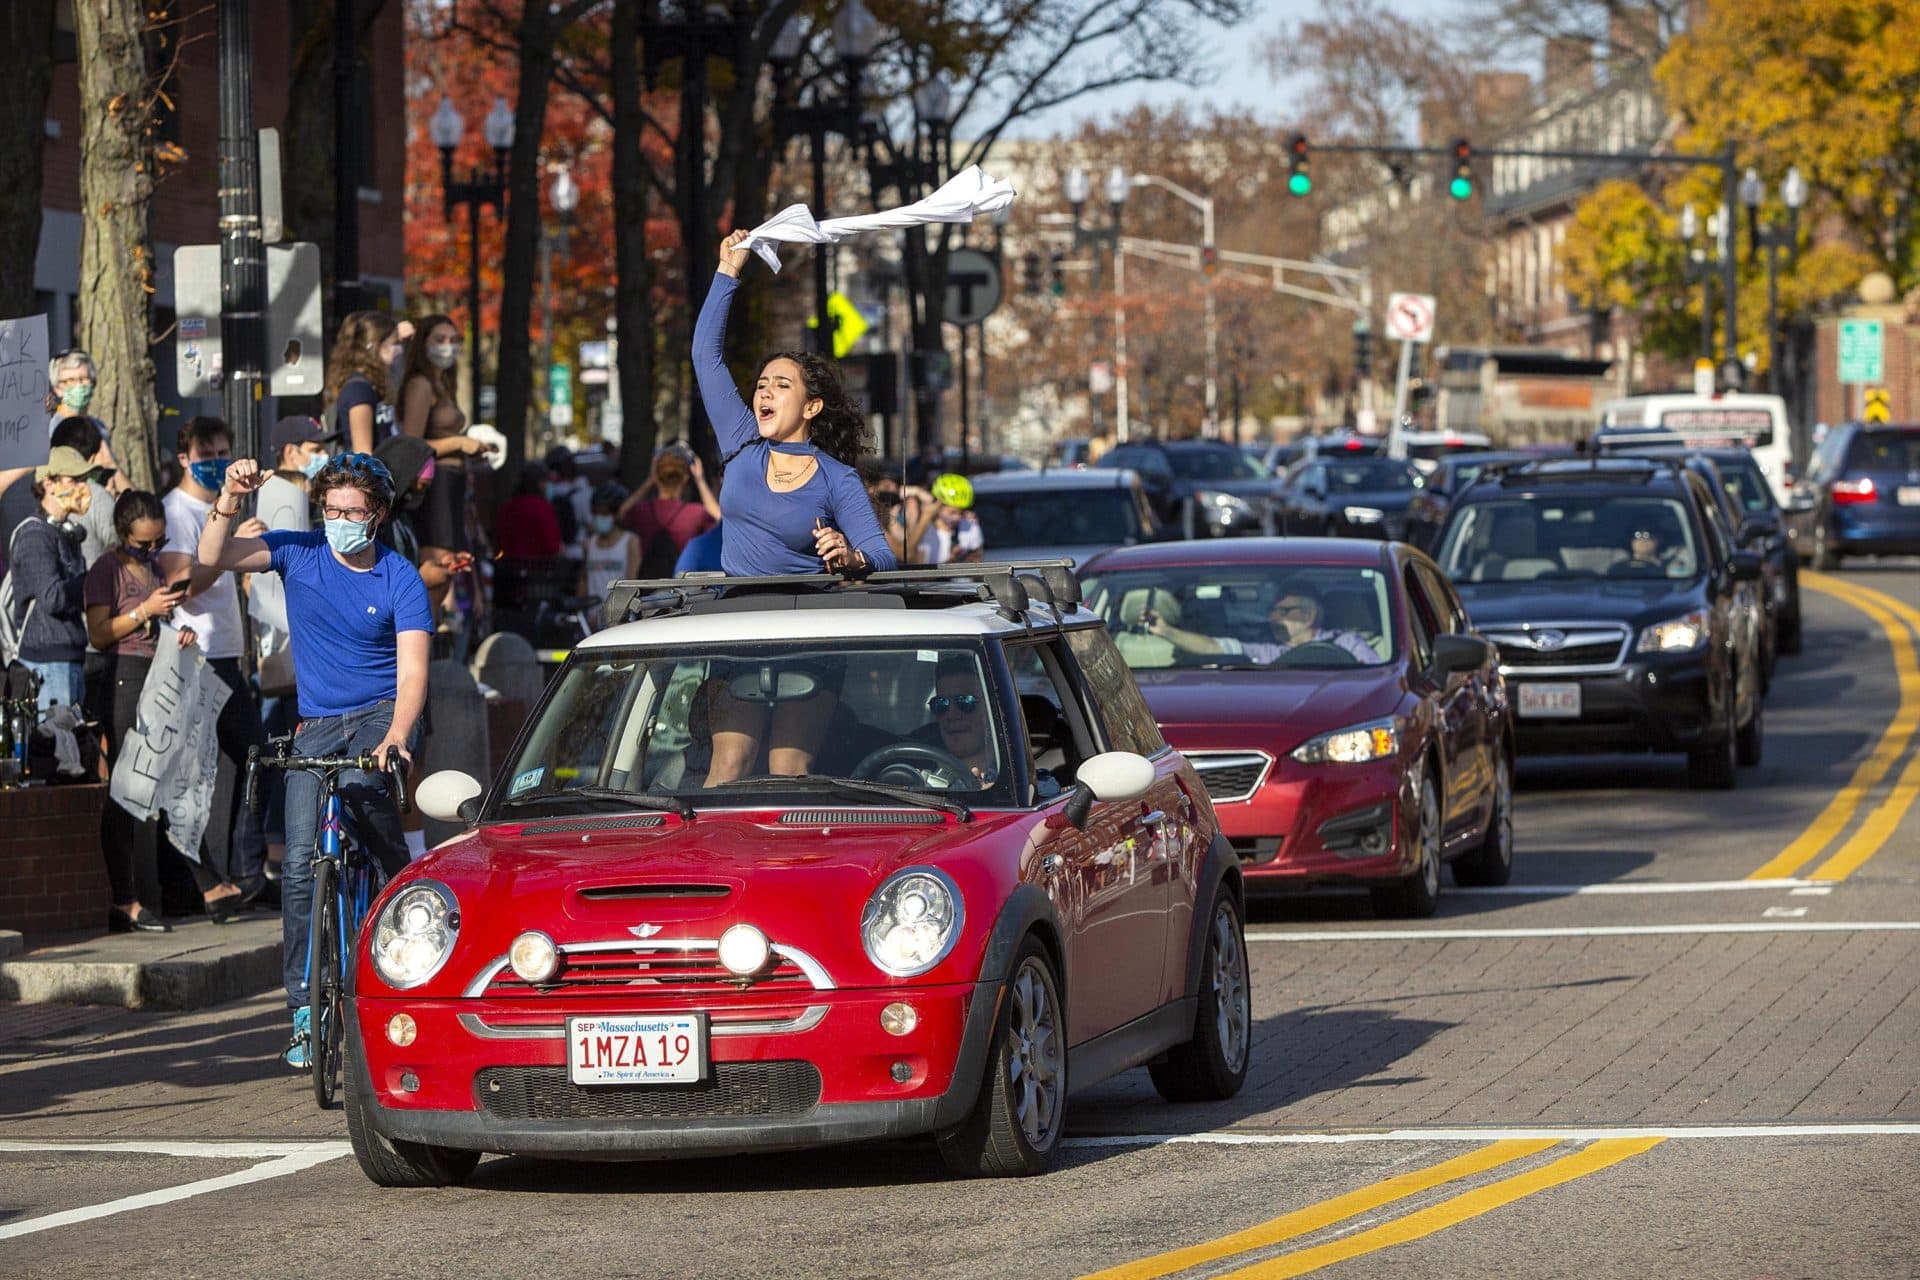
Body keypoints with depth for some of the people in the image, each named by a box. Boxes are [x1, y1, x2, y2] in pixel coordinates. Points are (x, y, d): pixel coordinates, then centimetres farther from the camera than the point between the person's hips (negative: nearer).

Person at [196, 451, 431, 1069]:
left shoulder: (401, 579, -6)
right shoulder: (300, 553, 1)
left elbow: (412, 670, -16)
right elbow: (213, 558, -9)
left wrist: (395, 737, -32)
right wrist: (231, 498, -25)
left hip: (382, 714, -2)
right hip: (317, 724, 2)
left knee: (359, 785, -33)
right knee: (300, 866, -8)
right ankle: (305, 1013, -3)